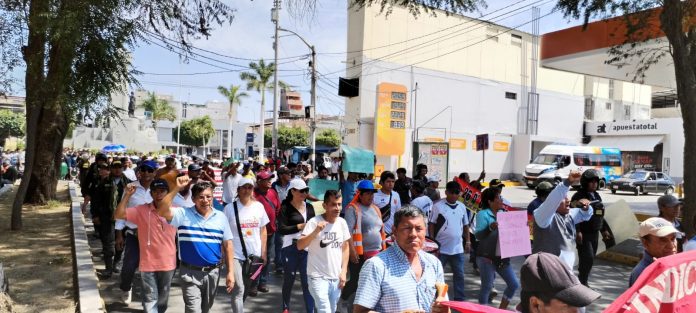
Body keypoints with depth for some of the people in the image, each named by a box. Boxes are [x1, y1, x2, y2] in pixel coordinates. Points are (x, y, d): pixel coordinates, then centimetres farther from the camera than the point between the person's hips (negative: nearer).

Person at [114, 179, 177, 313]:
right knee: (150, 299, 7)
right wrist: (127, 195, -26)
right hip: (148, 264, -1)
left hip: (168, 263, 1)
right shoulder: (141, 210, -9)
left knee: (163, 297, 23)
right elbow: (118, 215, -18)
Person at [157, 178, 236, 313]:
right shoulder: (184, 214, -8)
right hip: (190, 273, -3)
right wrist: (177, 188, -30)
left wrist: (230, 272, -1)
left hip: (213, 272, 4)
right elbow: (161, 210, -25)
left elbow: (227, 245, 3)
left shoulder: (221, 217, 0)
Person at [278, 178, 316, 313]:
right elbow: (281, 229, -14)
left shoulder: (309, 207, 9)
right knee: (289, 279, 12)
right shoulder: (286, 207, -5)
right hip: (291, 248, -3)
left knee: (308, 281, 0)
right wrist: (300, 226, -16)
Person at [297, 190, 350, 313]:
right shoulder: (314, 222, -13)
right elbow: (300, 246, -18)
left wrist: (344, 271, 5)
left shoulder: (342, 222, 1)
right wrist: (315, 232, -31)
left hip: (336, 277, 5)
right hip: (318, 277, -5)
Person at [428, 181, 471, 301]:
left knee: (459, 275, 9)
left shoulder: (462, 207, 7)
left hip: (458, 248, 4)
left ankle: (459, 299, 19)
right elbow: (431, 225, -6)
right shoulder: (438, 206, -7)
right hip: (441, 248, -4)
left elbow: (465, 225, 15)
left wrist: (468, 242, 9)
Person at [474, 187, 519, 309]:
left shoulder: (504, 213, 9)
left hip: (502, 257, 7)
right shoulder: (483, 214, -9)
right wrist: (490, 227, -35)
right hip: (486, 257, -6)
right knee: (487, 286, -2)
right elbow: (478, 235, -19)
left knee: (514, 284, 9)